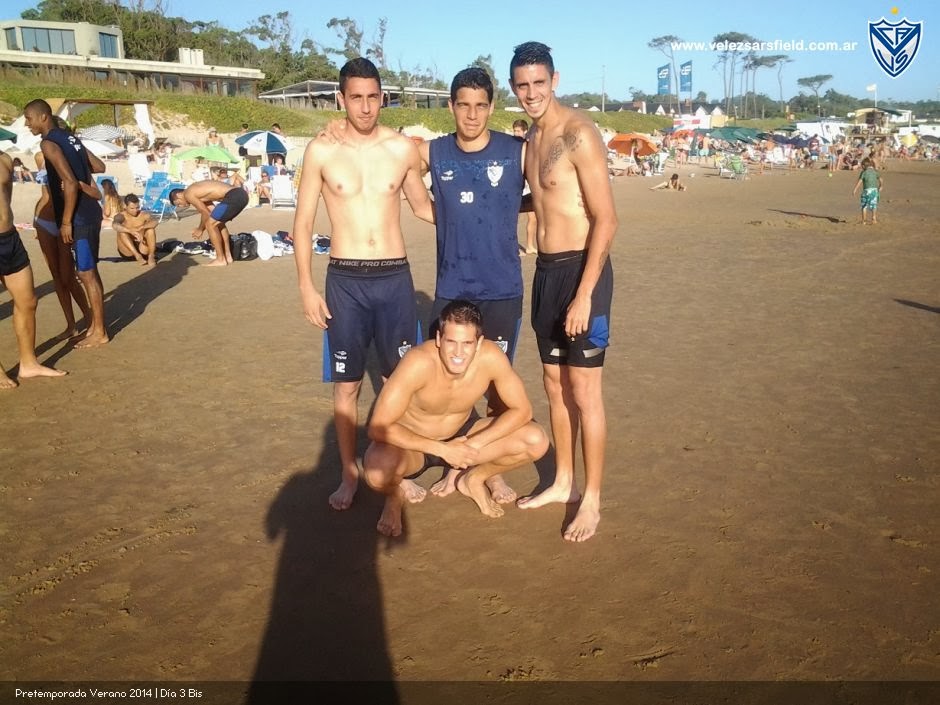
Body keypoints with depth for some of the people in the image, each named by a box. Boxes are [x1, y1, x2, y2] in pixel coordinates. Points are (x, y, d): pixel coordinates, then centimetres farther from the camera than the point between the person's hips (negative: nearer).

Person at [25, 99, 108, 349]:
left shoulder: (48, 143, -14)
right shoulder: (69, 137, 13)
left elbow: (71, 184, -22)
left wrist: (66, 222, -18)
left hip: (79, 217, -9)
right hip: (89, 211, 9)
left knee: (86, 274, -3)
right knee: (89, 272, 15)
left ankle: (99, 333, 4)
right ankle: (95, 325, 24)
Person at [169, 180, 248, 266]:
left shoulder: (188, 194, 1)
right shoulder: (196, 190, 28)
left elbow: (206, 213, 3)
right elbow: (211, 211, 30)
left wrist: (200, 229, 18)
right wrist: (201, 228, 33)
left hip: (233, 196, -10)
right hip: (240, 194, 10)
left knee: (210, 224, 0)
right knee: (219, 223, 25)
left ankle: (221, 259, 5)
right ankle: (228, 256, 26)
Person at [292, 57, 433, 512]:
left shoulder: (403, 148, 1)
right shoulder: (321, 150, -2)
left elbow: (423, 206, 18)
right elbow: (303, 223, 2)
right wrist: (306, 287, -3)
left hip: (395, 277, 1)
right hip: (344, 280, -1)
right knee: (346, 384, 8)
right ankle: (350, 474, 24)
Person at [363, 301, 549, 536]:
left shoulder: (491, 357, -24)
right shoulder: (418, 363, -34)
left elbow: (522, 410, -13)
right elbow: (378, 428, -33)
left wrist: (476, 444, -26)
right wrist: (441, 449, -34)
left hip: (462, 434, 4)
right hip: (414, 442, -3)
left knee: (536, 441, -16)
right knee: (378, 471, -37)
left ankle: (473, 479, 13)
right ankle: (395, 495, 3)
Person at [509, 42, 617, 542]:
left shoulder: (579, 134, -14)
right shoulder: (531, 138, 11)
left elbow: (606, 219, -18)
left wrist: (584, 294, -21)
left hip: (581, 271, -8)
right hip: (546, 271, 8)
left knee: (584, 390, -1)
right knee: (554, 384, 15)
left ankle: (591, 499, 13)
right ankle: (562, 482, 30)